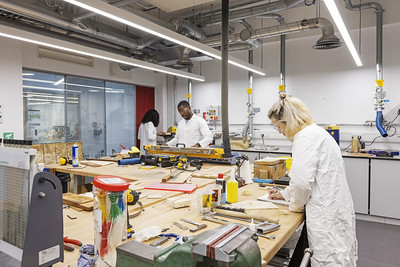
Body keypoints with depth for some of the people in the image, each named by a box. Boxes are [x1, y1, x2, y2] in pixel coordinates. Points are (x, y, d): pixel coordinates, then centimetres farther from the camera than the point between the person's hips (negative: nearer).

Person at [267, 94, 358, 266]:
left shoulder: (305, 136, -17)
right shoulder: (315, 131, 15)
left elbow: (302, 180, -25)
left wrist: (296, 205, -4)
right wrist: (284, 194, 25)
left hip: (327, 213, -10)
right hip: (336, 207, 10)